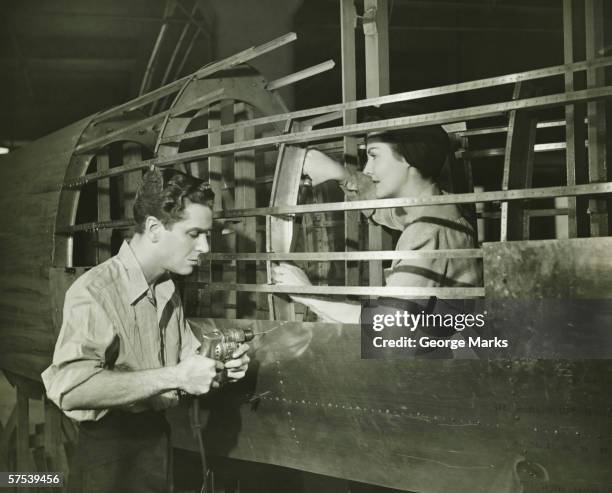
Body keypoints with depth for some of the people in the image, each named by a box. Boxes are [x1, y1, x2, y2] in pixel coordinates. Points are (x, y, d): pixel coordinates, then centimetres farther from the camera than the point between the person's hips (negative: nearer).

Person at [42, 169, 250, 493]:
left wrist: (218, 366, -7)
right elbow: (69, 387, -34)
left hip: (158, 437, 7)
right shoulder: (94, 290, -21)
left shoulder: (169, 292, 6)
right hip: (108, 449, -7)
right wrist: (174, 376, -32)